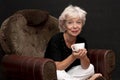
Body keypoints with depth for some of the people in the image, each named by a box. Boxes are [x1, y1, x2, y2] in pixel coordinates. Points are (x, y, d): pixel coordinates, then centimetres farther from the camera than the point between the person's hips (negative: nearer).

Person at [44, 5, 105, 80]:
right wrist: (73, 57, -40)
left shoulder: (82, 40, -8)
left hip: (68, 74, 4)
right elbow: (56, 68, -26)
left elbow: (85, 67, -10)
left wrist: (83, 56, -32)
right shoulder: (56, 40, -22)